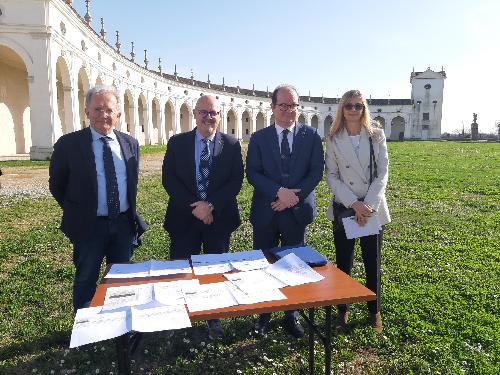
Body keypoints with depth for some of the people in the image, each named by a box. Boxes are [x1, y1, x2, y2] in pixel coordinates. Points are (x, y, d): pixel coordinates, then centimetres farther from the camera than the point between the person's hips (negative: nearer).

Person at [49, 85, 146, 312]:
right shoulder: (69, 144, -9)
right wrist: (78, 212, 2)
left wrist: (130, 212, 10)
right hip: (88, 226, -3)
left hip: (124, 223, 4)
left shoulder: (130, 144, 3)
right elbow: (56, 185, 0)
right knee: (86, 281, 11)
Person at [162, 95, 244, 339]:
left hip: (219, 218, 0)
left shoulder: (231, 145, 0)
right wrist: (193, 206, -15)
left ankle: (214, 319, 28)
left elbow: (236, 181, -4)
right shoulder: (177, 143, 1)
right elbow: (168, 179, -4)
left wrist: (211, 205, -16)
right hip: (183, 218, 0)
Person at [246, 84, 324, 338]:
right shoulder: (258, 138, 3)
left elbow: (316, 171, -2)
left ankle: (292, 315, 26)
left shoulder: (311, 136, 3)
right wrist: (279, 192, -17)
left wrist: (293, 197, -13)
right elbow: (252, 174, -4)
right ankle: (263, 315, 25)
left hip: (297, 211, 0)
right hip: (265, 212, 0)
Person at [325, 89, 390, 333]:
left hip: (372, 208, 0)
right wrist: (354, 204, -14)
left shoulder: (376, 135, 1)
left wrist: (368, 205, -13)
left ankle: (374, 311, 27)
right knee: (343, 263, 7)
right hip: (343, 208, 0)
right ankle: (342, 310, 24)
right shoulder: (333, 139, 1)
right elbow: (331, 177, -3)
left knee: (372, 262, 9)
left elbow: (382, 173, -2)